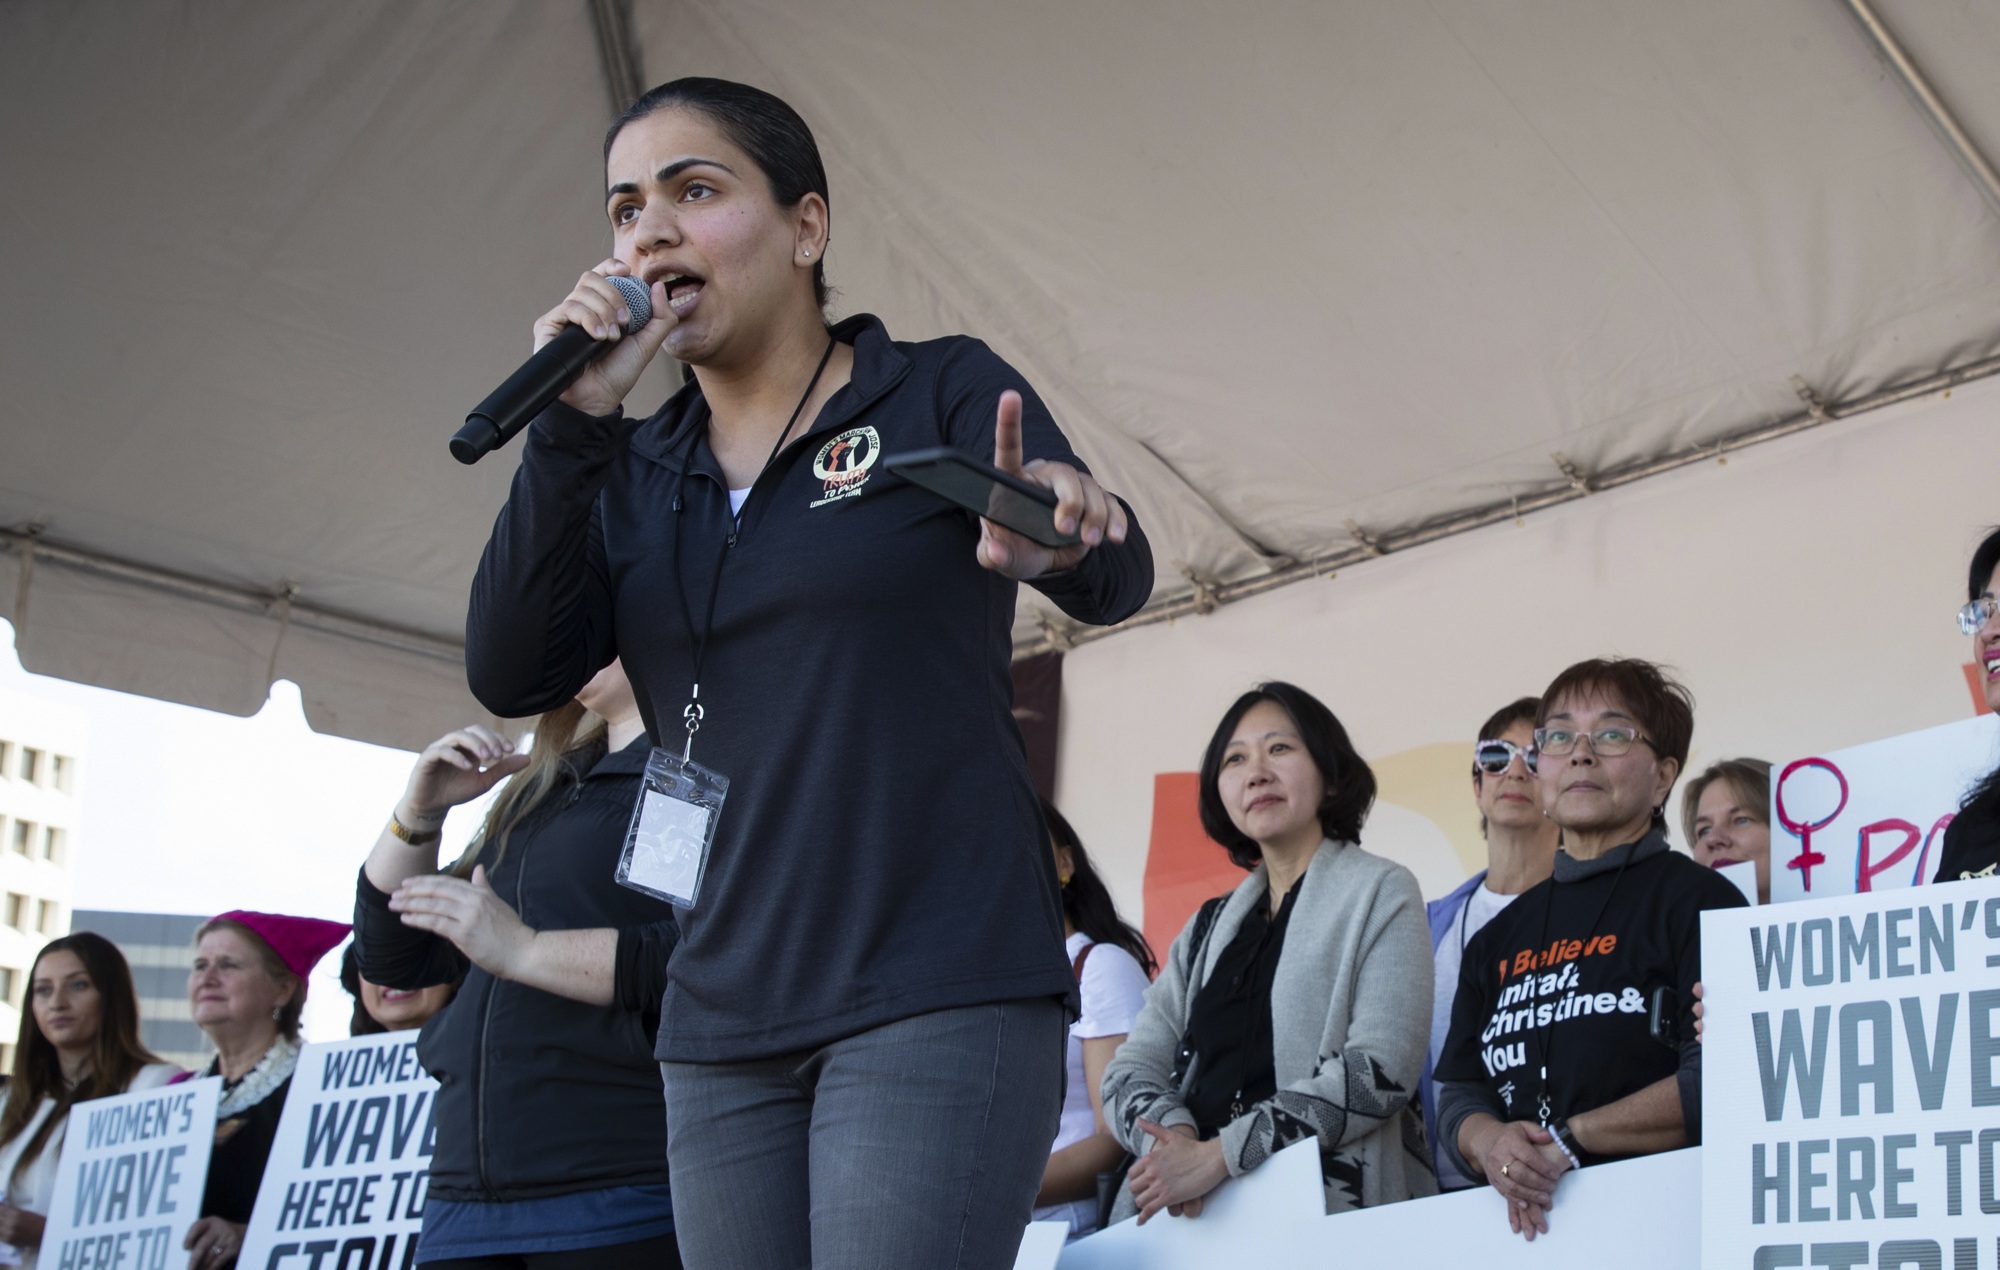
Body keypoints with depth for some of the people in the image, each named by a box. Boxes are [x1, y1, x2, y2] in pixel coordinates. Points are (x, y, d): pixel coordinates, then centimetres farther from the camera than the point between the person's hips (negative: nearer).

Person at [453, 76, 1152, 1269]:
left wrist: (1064, 537, -37)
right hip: (723, 1027, 5)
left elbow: (1117, 579, -13)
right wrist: (572, 423, -9)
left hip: (939, 993, -5)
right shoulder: (632, 475, 12)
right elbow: (512, 676, 0)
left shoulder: (943, 392, 1)